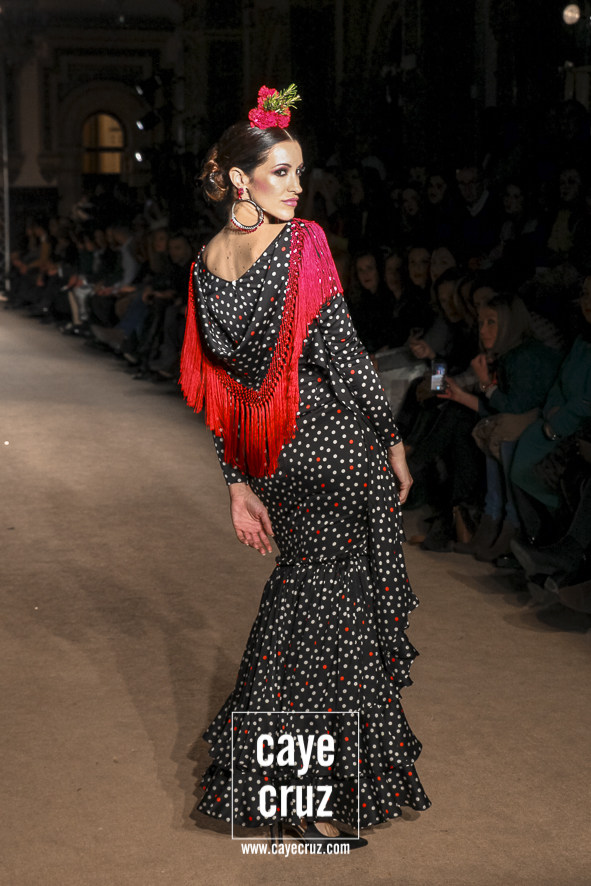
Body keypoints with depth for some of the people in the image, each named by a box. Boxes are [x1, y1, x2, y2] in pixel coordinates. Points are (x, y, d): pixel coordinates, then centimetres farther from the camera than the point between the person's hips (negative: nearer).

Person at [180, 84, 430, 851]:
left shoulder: (207, 263, 5)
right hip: (340, 444, -7)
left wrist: (239, 484, 11)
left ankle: (258, 770, 35)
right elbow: (342, 353, -16)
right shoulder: (302, 244, -14)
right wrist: (392, 439, -5)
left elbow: (215, 385, 7)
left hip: (273, 457, 7)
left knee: (301, 584, 23)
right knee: (339, 604, 2)